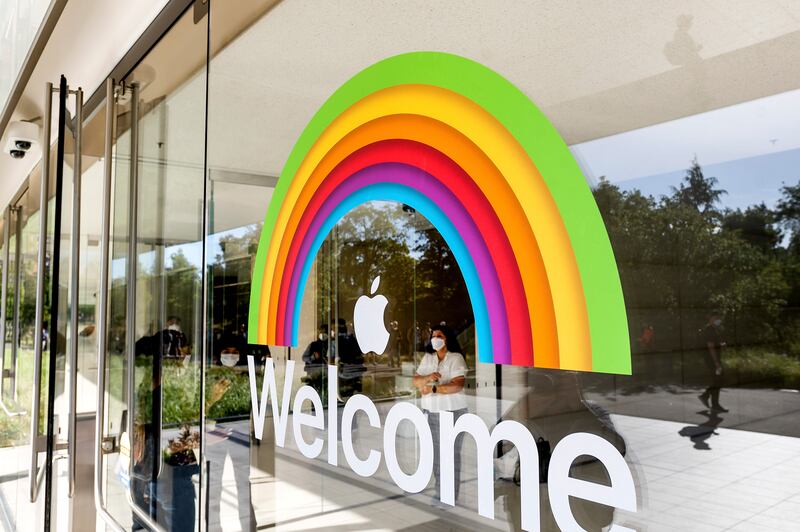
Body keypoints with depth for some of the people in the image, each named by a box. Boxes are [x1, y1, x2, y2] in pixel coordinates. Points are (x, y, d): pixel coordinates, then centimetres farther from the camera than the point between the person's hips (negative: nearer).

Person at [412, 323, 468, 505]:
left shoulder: (456, 358, -8)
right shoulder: (427, 358, 9)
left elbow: (458, 385, -18)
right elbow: (416, 382, 5)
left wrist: (433, 389, -18)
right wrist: (428, 378, -16)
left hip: (452, 411, -5)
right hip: (431, 411, 5)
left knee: (451, 453, -2)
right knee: (435, 452, 8)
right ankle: (441, 492, 20)